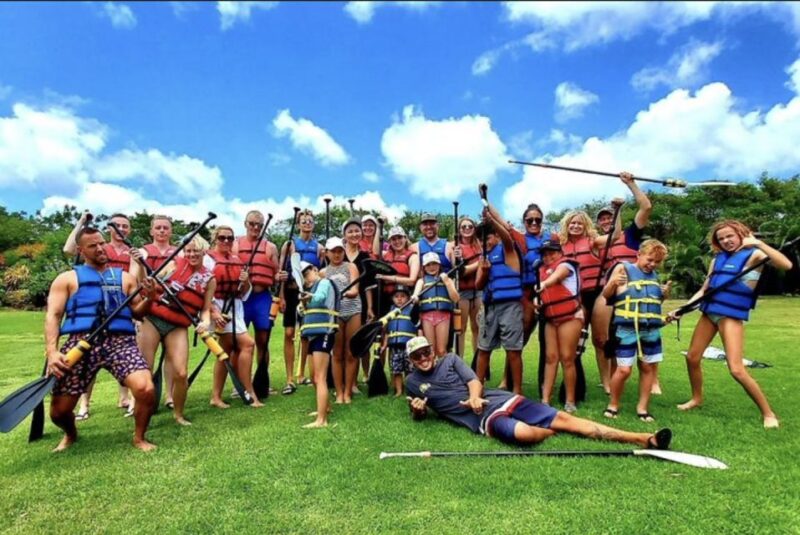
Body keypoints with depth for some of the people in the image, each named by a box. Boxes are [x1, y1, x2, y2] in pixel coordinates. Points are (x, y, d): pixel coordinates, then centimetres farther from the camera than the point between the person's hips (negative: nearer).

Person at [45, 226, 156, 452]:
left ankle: (139, 437, 6)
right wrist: (51, 352, -10)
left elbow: (137, 312, 17)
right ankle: (71, 434, 38)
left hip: (120, 342, 0)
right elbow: (53, 315, 6)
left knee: (146, 389, -23)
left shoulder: (125, 277, 21)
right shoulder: (67, 279, 16)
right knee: (59, 410, 0)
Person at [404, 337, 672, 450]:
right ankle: (553, 432, -2)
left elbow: (475, 381, 3)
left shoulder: (450, 360, 13)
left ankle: (643, 439, -11)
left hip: (505, 400, 3)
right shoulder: (413, 382, 12)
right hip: (484, 418, -3)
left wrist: (475, 397, -20)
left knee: (563, 418, -9)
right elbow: (418, 416, 20)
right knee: (524, 432, -37)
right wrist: (418, 410, -5)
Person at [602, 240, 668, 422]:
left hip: (651, 330, 6)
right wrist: (613, 283, -25)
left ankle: (642, 407, 21)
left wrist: (664, 295, 3)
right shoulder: (623, 268, -4)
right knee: (624, 369, -7)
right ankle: (613, 404, 13)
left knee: (648, 367, 8)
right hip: (627, 329, -6)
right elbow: (606, 296, -5)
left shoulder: (654, 276, 13)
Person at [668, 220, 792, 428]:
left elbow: (786, 265, -22)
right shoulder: (717, 259, 14)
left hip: (731, 316, -6)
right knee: (692, 358, 12)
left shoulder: (753, 255, -3)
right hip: (708, 313, 7)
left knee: (736, 369, -12)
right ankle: (697, 398, 33)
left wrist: (758, 243, -24)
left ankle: (768, 413, 7)